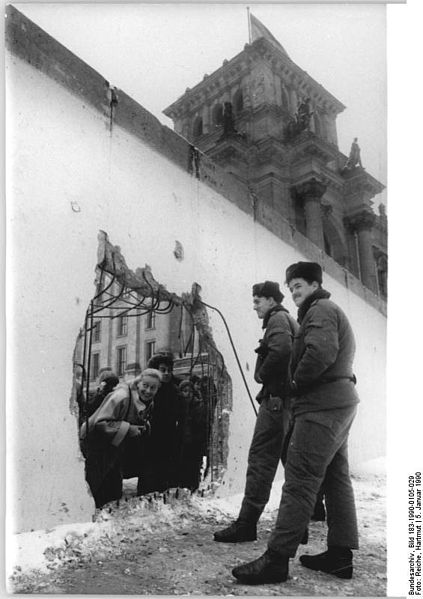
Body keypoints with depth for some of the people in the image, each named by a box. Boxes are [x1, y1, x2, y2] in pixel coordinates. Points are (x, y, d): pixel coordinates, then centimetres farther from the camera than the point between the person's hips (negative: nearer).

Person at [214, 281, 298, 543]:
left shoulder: (277, 318, -6)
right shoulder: (292, 322, 24)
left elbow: (281, 350, -25)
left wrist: (262, 374, -12)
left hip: (276, 396, -10)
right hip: (292, 398, 10)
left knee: (261, 458, -9)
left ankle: (247, 523, -6)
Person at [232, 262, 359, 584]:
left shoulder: (321, 310, -8)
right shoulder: (335, 312, 23)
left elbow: (321, 352, -26)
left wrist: (297, 382, -13)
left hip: (322, 406, -11)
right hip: (341, 402, 11)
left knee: (300, 479, -11)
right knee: (336, 477, 13)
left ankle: (277, 559, -7)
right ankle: (341, 553, 22)